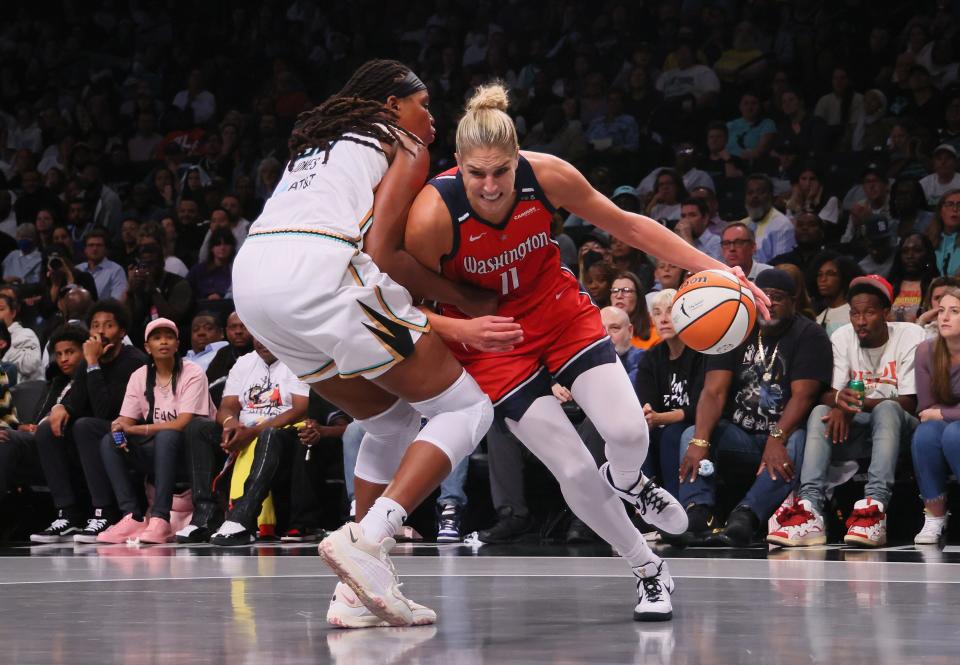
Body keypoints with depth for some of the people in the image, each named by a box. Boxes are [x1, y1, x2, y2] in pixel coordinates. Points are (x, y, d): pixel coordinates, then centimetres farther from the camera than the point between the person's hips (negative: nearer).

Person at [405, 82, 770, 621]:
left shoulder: (547, 175, -21)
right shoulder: (433, 214, -29)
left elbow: (626, 224, -6)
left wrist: (712, 269, -11)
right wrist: (464, 329, -37)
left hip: (559, 313, 2)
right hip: (491, 340, -2)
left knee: (629, 432, -16)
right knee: (575, 471, -11)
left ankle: (627, 481, 23)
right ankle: (650, 572, 12)